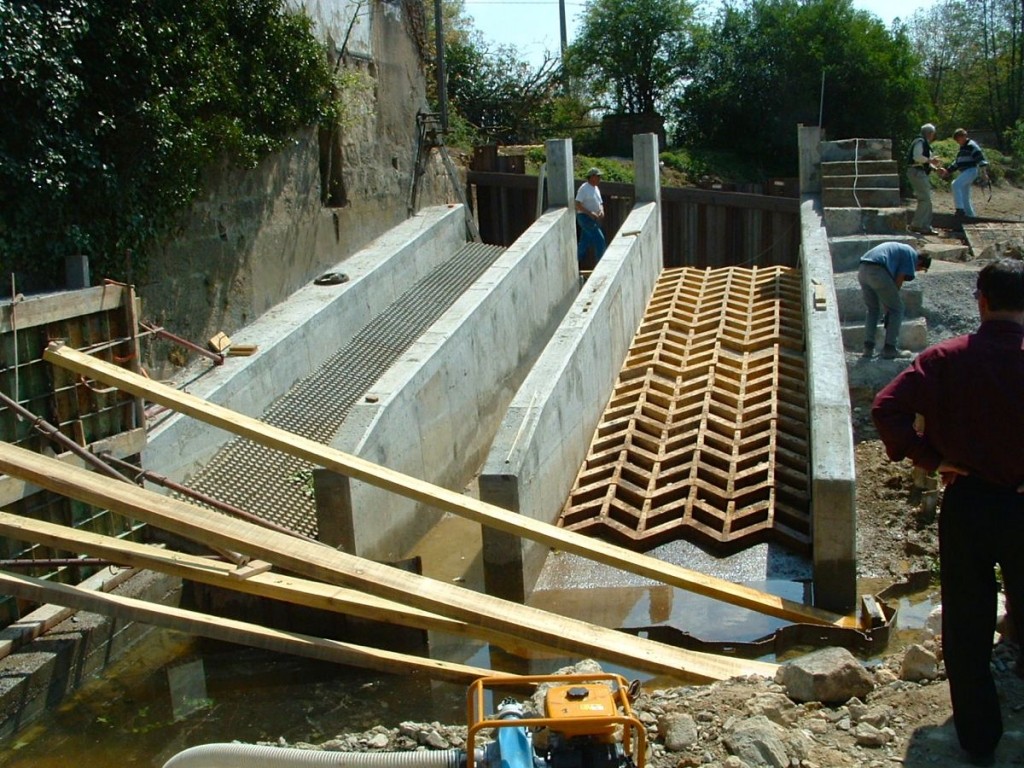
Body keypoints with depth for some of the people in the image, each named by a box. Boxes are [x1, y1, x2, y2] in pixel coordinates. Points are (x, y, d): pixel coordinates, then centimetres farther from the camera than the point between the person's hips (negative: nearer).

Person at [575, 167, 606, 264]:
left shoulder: (596, 189, 15)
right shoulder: (584, 188, -12)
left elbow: (600, 203, 20)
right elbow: (577, 205, -18)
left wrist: (601, 211, -3)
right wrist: (589, 213, -25)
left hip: (593, 219, 9)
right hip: (585, 218, -9)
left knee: (585, 243, 10)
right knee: (599, 239, -13)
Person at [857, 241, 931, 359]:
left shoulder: (900, 249, 34)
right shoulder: (912, 255, 9)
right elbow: (898, 282, 2)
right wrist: (893, 299, 14)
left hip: (862, 270, 8)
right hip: (878, 271, -8)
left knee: (873, 309, 22)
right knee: (897, 309, 6)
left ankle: (868, 347, 18)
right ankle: (889, 349, 6)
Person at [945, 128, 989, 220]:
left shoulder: (971, 145, -8)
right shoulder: (963, 148, 22)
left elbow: (980, 157, -17)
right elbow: (956, 162, 27)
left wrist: (983, 171, -25)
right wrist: (947, 170, 17)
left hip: (971, 170, -10)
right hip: (965, 172, 10)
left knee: (956, 184, -28)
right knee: (964, 196, 10)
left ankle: (960, 209, -34)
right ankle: (970, 215, 16)